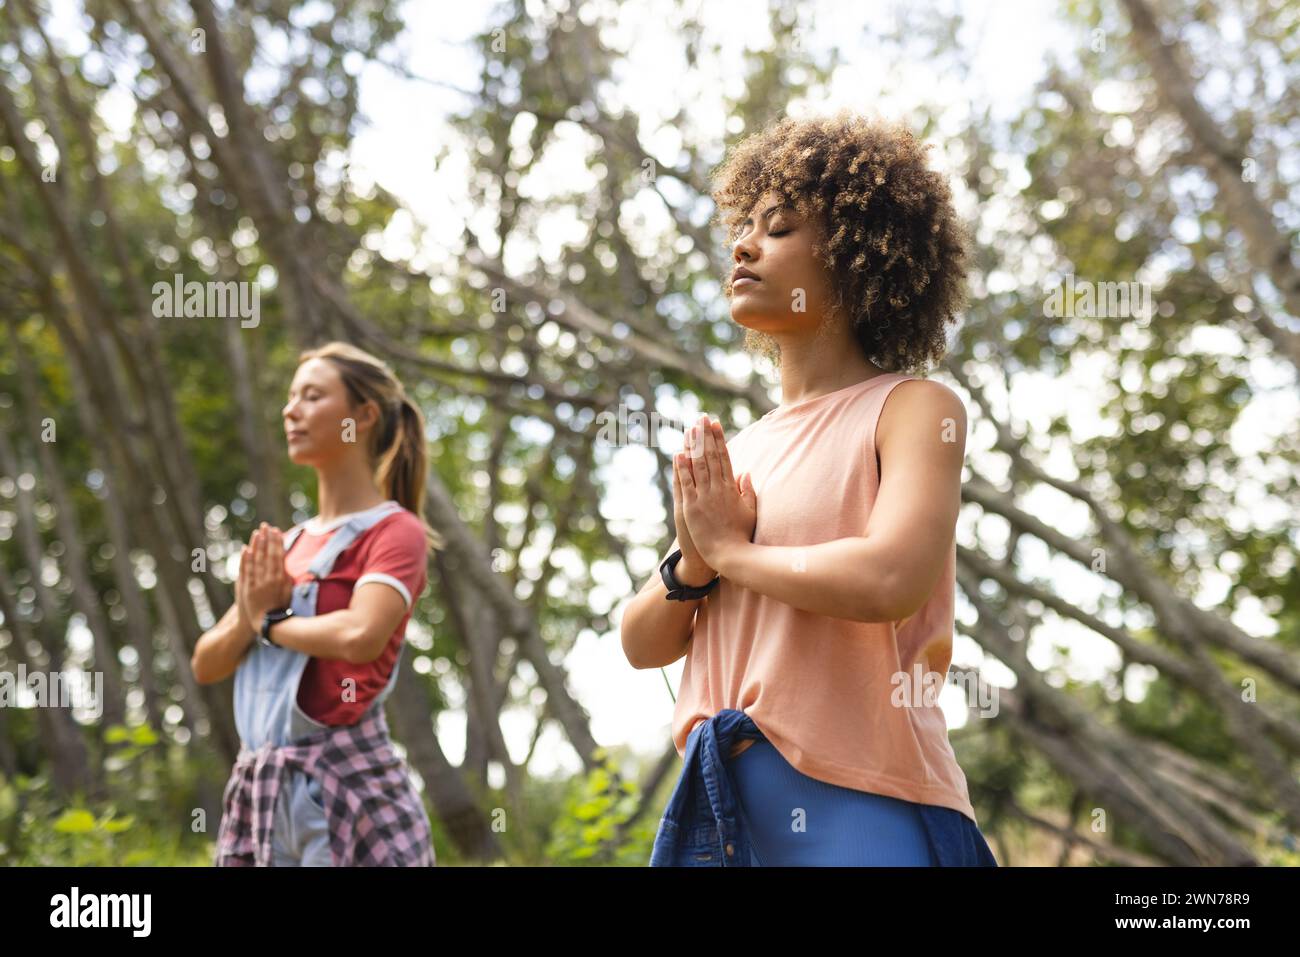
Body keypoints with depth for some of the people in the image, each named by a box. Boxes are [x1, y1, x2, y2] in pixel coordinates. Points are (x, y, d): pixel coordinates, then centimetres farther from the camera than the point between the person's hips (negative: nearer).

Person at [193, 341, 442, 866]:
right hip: (259, 786, 7)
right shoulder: (284, 545, 18)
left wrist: (272, 620, -5)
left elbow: (360, 636, -23)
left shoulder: (394, 531, -3)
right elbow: (206, 663, 16)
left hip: (348, 783, -7)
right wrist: (249, 617, -6)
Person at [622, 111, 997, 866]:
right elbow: (644, 643, 15)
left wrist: (730, 549, -6)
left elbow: (891, 580, -21)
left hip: (859, 804, -5)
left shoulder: (913, 409, -3)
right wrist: (692, 562, -6)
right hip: (719, 803, 6)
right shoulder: (731, 454, 13)